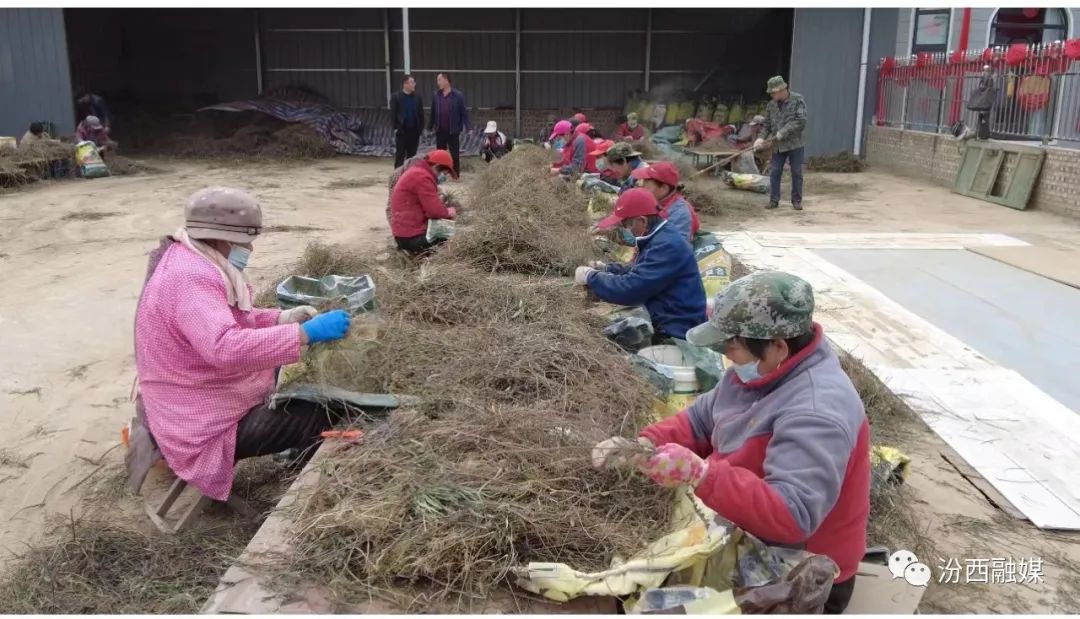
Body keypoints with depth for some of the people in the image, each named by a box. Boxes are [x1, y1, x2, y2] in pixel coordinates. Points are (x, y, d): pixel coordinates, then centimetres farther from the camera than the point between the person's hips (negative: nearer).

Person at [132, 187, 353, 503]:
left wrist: (284, 317, 0)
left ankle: (300, 455, 28)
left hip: (199, 398, 11)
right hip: (201, 427, -11)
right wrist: (305, 333, -41)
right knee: (318, 418, -11)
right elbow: (227, 348, -44)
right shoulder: (191, 279, -29)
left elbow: (234, 321, 16)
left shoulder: (195, 263, 5)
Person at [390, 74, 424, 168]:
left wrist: (420, 128, 1)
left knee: (412, 155, 9)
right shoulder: (396, 97, -4)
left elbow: (421, 114, 8)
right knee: (400, 155, 1)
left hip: (414, 130, 3)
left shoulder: (417, 97, 6)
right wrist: (396, 127, -10)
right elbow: (393, 114, -5)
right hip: (402, 130, -3)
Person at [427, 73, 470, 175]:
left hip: (453, 131, -4)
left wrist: (467, 127, -15)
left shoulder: (458, 95, -6)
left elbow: (464, 112, -7)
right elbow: (433, 113, 11)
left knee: (455, 154, 4)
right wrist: (429, 127, 13)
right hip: (440, 131, 4)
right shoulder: (436, 96, 5)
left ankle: (455, 175, 12)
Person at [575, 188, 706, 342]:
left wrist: (590, 277, -13)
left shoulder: (667, 246, -23)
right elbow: (637, 272, 21)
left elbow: (630, 289, -26)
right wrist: (605, 270, 5)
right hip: (662, 322, 9)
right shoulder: (657, 238, 9)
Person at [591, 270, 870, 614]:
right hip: (750, 547, 8)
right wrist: (647, 443, -10)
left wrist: (700, 475, -44)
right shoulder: (761, 371, -2)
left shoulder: (815, 414, -32)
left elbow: (791, 517, -39)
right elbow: (700, 420, 8)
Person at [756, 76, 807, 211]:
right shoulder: (771, 105, 6)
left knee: (796, 173, 3)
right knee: (774, 173, 1)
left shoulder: (797, 100, -7)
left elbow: (801, 121, -15)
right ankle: (774, 200, 9)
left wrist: (782, 133, -19)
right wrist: (761, 138, -7)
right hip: (778, 145, 4)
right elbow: (767, 124, 11)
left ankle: (797, 200, 14)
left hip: (795, 144, -4)